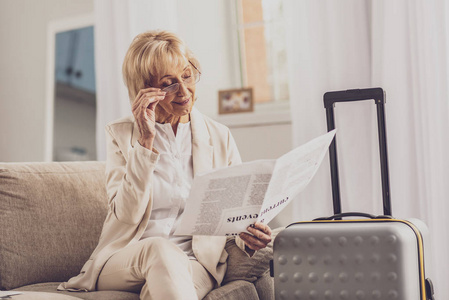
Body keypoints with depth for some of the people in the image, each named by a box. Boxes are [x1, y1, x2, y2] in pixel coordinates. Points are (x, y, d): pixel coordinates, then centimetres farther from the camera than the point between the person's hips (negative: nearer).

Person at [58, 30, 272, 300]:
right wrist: (146, 140, -15)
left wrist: (249, 237, -16)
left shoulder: (220, 138, 9)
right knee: (159, 248, -34)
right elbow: (127, 214, -9)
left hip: (195, 265, -1)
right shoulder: (121, 134, 5)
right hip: (123, 261, 1)